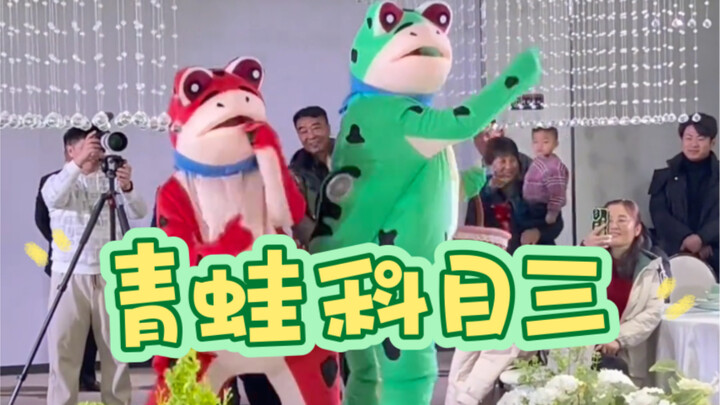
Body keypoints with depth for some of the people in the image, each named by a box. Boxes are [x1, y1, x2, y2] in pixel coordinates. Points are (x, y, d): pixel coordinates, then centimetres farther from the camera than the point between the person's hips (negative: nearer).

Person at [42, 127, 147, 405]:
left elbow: (139, 213, -7)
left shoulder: (110, 181, 8)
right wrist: (77, 163, -36)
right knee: (64, 350, -4)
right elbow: (54, 198, -23)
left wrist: (127, 188, -28)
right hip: (70, 276, -2)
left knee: (116, 348, 5)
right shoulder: (57, 182, 3)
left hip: (109, 275, 2)